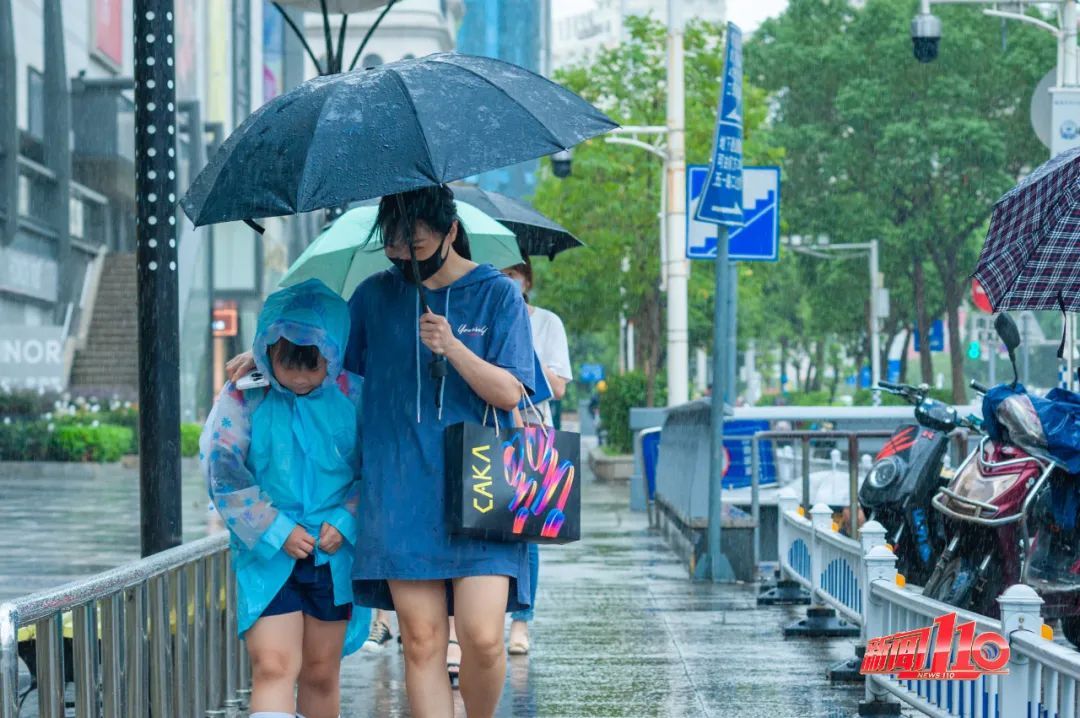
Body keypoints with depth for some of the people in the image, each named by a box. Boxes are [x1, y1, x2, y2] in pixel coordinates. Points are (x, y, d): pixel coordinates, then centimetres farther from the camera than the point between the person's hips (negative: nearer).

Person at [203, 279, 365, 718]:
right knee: (273, 667, -14)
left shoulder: (352, 396, -1)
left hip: (333, 554, 2)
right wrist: (276, 531, -11)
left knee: (321, 673, 11)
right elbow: (222, 471, -7)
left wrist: (345, 522, -9)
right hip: (267, 556, -2)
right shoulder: (244, 398, -5)